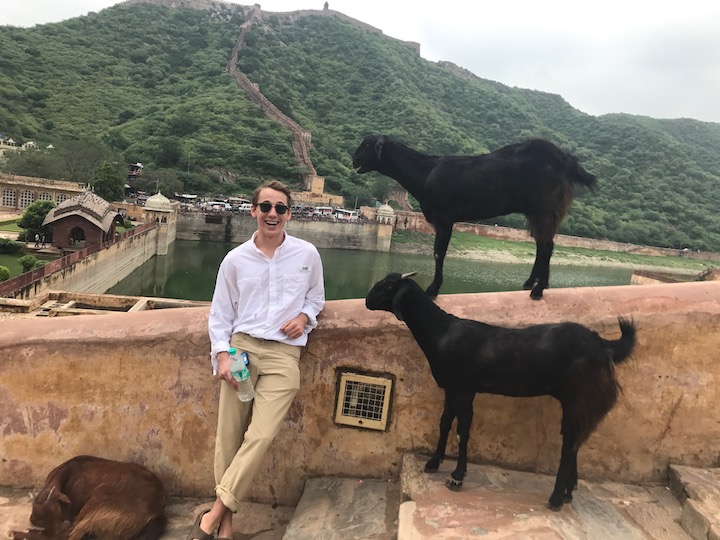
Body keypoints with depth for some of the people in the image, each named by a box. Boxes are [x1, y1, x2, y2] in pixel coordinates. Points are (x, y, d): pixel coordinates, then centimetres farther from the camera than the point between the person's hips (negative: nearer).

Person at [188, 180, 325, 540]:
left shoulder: (308, 254, 3)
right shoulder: (235, 259, 4)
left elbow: (316, 297, 17)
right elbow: (220, 314, 8)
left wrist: (304, 316, -4)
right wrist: (222, 355, -5)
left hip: (283, 354, -1)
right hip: (240, 347, 1)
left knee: (261, 436, -13)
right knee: (228, 437, 2)